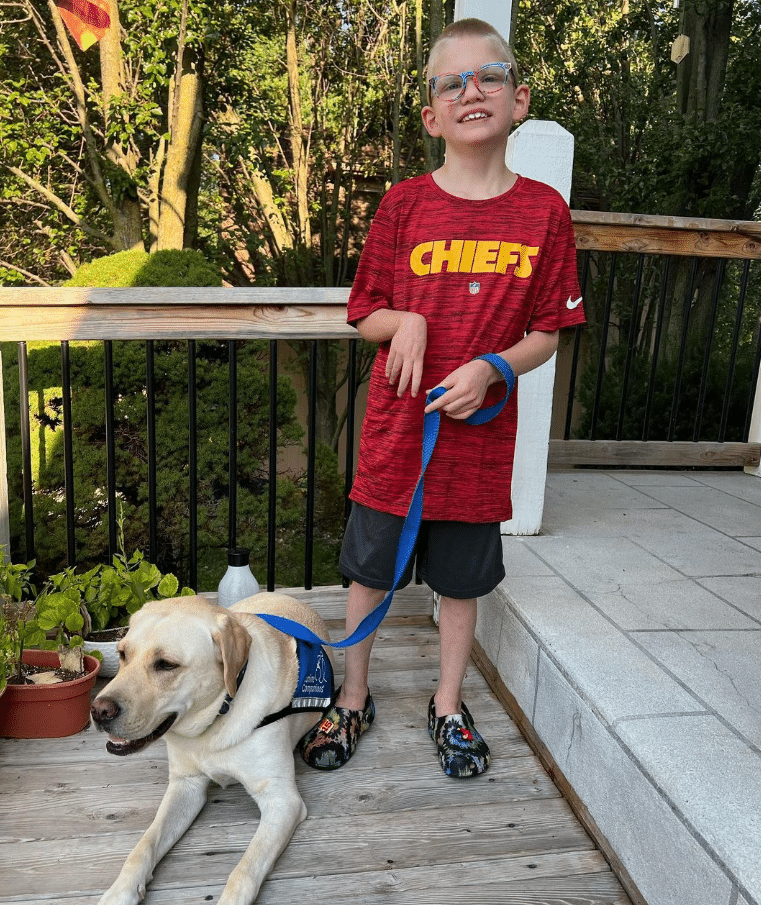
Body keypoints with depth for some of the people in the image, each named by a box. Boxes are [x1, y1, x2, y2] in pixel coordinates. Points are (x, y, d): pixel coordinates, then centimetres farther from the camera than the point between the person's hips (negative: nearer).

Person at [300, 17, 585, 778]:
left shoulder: (543, 211, -1)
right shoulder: (405, 205, -3)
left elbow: (547, 335, 1)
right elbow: (366, 316, 3)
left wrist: (490, 368, -17)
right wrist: (405, 321, -18)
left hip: (479, 437, 0)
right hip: (395, 434, 0)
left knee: (461, 583, 14)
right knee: (369, 573, 12)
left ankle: (448, 707, 37)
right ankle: (354, 700, 35)